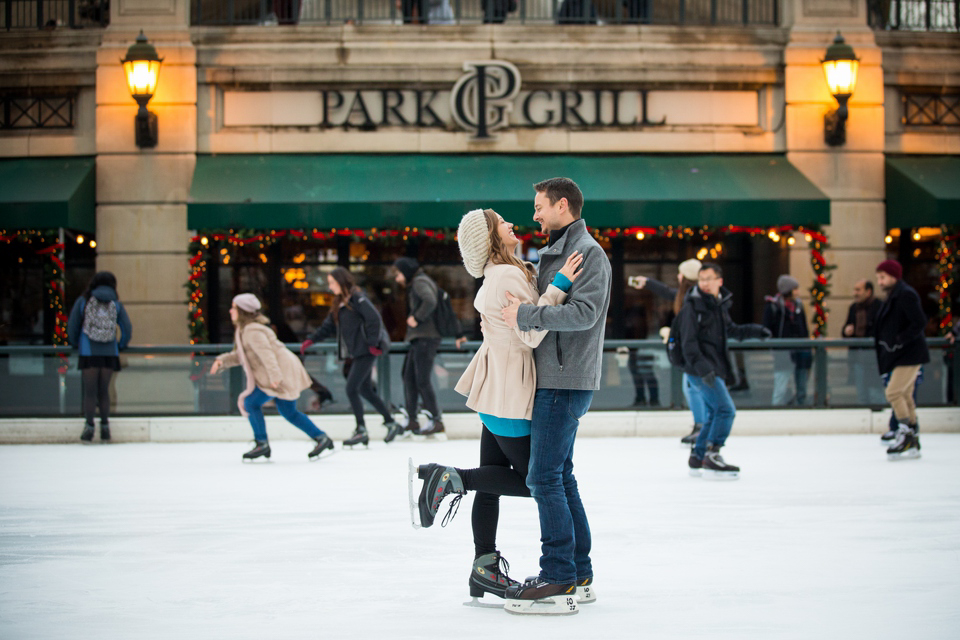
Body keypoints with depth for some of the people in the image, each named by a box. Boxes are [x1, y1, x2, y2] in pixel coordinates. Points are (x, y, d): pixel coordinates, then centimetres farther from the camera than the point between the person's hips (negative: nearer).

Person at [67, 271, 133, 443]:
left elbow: (72, 327, 4)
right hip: (109, 354, 2)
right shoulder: (115, 304, 4)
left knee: (90, 392, 3)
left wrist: (75, 345, 21)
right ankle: (105, 426, 8)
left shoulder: (83, 301, 2)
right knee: (104, 391, 12)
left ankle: (89, 426, -7)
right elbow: (127, 328, 1)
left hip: (89, 353, -2)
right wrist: (121, 346, 18)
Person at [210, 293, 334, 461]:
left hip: (283, 372, -11)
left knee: (251, 402, -9)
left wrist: (274, 376, -36)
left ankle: (262, 444, -2)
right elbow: (240, 356, 24)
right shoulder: (243, 330, 17)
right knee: (289, 412, 15)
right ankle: (321, 438, 17)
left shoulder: (252, 331, -16)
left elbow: (266, 353, -27)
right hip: (280, 374, 11)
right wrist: (222, 361, 10)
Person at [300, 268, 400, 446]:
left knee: (351, 389, -10)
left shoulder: (358, 299, -13)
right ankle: (391, 423, 22)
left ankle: (361, 430, -2)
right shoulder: (339, 303, 14)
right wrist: (311, 340, 6)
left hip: (366, 353, -9)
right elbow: (328, 326, 16)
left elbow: (374, 319, -18)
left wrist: (372, 343, -18)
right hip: (356, 353, 9)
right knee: (365, 391, 13)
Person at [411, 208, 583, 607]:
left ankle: (485, 570, 14)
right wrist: (559, 285, -23)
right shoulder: (506, 277, -19)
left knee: (493, 479, 10)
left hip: (498, 391, 10)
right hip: (509, 394, -10)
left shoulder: (502, 274, 12)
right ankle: (450, 479, -5)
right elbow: (531, 332, -23)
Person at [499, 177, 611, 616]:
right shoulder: (553, 252, 19)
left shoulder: (587, 252, -11)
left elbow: (584, 313, -24)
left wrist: (525, 315, -20)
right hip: (554, 379, 10)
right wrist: (519, 313, 10)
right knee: (560, 476, 13)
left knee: (545, 477, -11)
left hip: (566, 381, -10)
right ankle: (579, 573, 19)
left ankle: (559, 582, -9)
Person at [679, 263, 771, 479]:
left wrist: (755, 330, 20)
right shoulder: (693, 305, -13)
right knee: (726, 409, -15)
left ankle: (697, 458, 24)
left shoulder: (720, 303, 12)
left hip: (716, 369, 9)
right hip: (701, 370, -9)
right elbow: (688, 341, -19)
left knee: (714, 414, 16)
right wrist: (702, 366, -29)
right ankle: (712, 458, -13)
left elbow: (730, 330, 30)